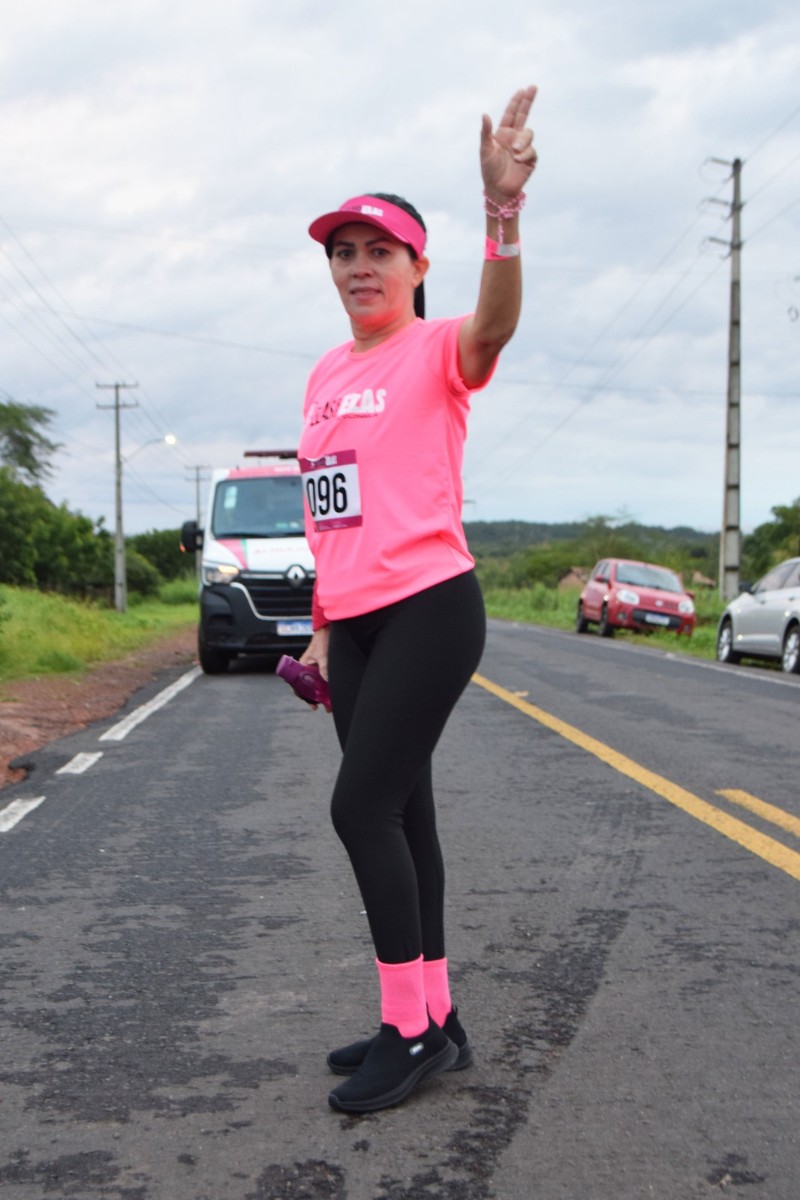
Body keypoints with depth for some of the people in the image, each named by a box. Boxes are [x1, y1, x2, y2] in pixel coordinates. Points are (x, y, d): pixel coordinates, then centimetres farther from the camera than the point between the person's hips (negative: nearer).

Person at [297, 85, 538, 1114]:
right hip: (353, 622, 8)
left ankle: (411, 1027, 4)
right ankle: (431, 1021, 21)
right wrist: (323, 624, 18)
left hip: (430, 610, -8)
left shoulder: (438, 350, -5)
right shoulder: (326, 372, 16)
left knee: (362, 808, -11)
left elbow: (493, 328, -31)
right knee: (399, 813, 10)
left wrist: (503, 212, -47)